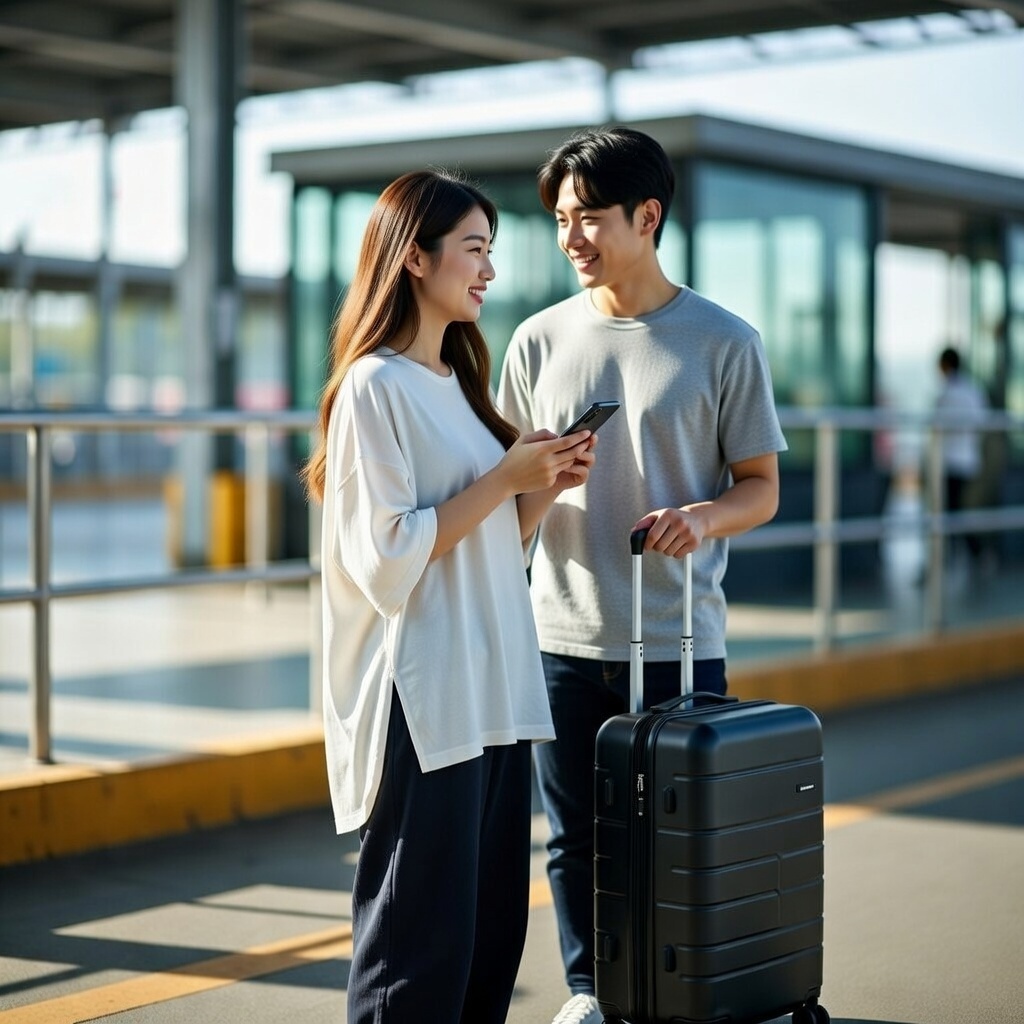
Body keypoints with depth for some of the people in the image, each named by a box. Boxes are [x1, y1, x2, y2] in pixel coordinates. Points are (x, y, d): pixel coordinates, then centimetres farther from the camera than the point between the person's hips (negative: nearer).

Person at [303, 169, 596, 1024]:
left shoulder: (458, 382, 16)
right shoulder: (374, 386, -10)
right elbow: (386, 556, -18)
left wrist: (546, 485, 3)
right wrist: (505, 478, -14)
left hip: (493, 690, 9)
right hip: (420, 701, -8)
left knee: (493, 929, 11)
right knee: (420, 948, -3)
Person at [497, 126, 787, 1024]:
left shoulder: (723, 342, -2)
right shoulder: (539, 341, 6)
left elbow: (762, 487, 2)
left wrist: (704, 517, -19)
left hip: (678, 642, -2)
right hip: (564, 635, 3)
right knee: (576, 836, 10)